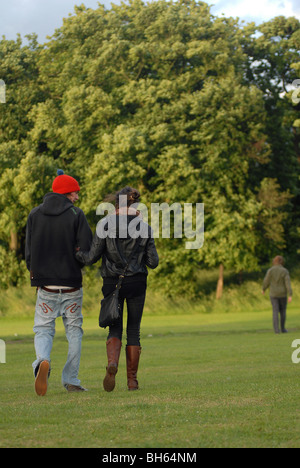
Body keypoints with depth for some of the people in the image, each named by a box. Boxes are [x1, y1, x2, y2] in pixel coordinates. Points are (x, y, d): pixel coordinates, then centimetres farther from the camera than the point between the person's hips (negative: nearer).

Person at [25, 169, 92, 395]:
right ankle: (71, 380, 11)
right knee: (74, 330, 12)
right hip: (71, 284, -2)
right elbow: (88, 249, -10)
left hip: (45, 285, 2)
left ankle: (43, 361, -26)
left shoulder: (35, 214, 4)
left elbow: (29, 251, 3)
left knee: (43, 330, 5)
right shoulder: (76, 215, -6)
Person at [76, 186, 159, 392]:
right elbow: (153, 262, -1)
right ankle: (132, 379, 10)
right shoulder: (144, 227, -2)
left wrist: (76, 252, 12)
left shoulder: (105, 225, -6)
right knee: (134, 330, 10)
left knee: (115, 329, 8)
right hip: (137, 283, 1)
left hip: (112, 283, -1)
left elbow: (92, 257, -6)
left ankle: (112, 363, -22)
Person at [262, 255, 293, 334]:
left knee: (275, 312, 2)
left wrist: (263, 289, 17)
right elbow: (288, 283, -16)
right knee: (283, 310, 16)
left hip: (273, 294, 0)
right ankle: (283, 328, 19)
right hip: (282, 294, 0)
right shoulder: (285, 271, -10)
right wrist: (290, 295, -17)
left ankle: (276, 329, -8)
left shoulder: (270, 270, -9)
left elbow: (266, 281, -4)